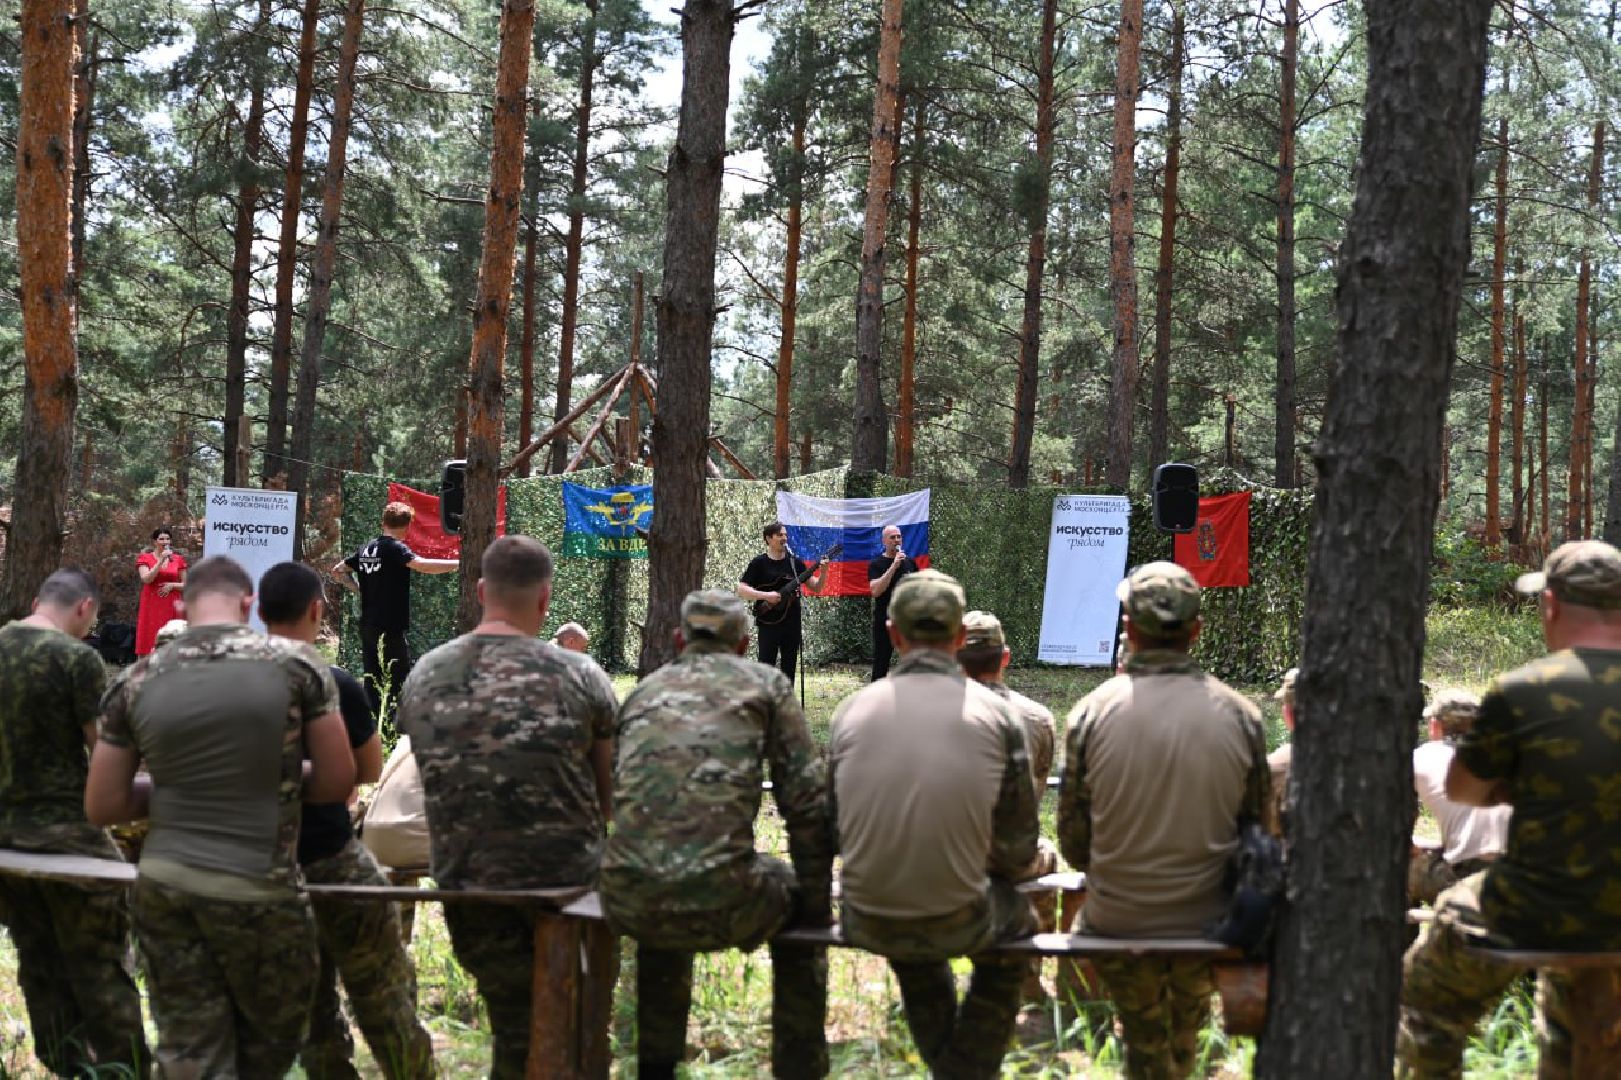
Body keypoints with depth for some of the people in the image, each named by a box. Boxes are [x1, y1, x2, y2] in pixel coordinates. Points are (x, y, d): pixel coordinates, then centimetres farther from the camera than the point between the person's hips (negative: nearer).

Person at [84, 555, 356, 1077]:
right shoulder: (294, 664, -5)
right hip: (257, 887, -3)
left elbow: (101, 808, 6)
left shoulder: (136, 681, 3)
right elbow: (338, 781, -1)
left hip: (163, 885, 3)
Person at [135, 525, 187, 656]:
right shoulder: (145, 558, 4)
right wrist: (161, 560, -16)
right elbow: (146, 579, -12)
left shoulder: (178, 559, 10)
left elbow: (186, 585, 12)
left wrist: (172, 585, -7)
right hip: (152, 606, -2)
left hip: (171, 607, 2)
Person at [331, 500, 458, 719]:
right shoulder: (395, 548, -12)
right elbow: (421, 565, -28)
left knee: (373, 681, 11)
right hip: (391, 627, -8)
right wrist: (459, 563, -25)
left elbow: (337, 571, 20)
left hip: (367, 626, 8)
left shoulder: (367, 547, 12)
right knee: (399, 679, -4)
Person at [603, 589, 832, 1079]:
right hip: (719, 903, -4)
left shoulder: (644, 691, 21)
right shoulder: (765, 683, 11)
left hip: (626, 901, 4)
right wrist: (816, 906, 16)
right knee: (798, 895, 29)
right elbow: (808, 803, 5)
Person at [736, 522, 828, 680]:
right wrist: (766, 596, -19)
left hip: (792, 624, 4)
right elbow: (741, 590, -7)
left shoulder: (795, 562, 8)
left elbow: (815, 587, 7)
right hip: (768, 624, -4)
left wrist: (823, 572, -12)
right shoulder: (758, 563, -1)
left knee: (789, 670, 7)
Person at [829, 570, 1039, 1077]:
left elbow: (836, 825, 4)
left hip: (866, 925, 2)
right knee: (1018, 919, 32)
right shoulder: (995, 714, -6)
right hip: (957, 925, -2)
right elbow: (1019, 849, -3)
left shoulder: (851, 710, -2)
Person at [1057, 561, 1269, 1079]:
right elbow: (1256, 823, 2)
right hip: (1209, 919, 2)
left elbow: (1073, 836, -6)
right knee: (1188, 1029, 31)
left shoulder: (1092, 712, -15)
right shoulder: (1239, 714, -11)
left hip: (1121, 921, -1)